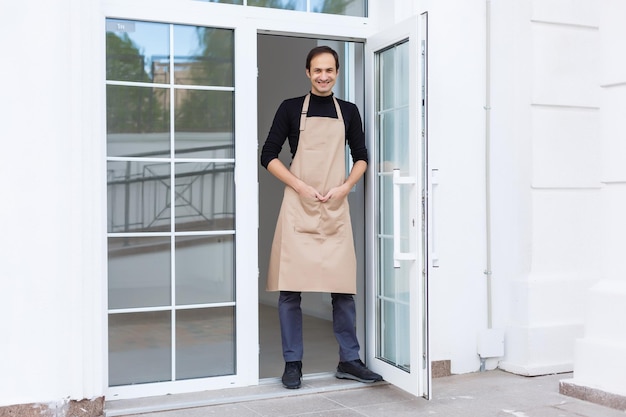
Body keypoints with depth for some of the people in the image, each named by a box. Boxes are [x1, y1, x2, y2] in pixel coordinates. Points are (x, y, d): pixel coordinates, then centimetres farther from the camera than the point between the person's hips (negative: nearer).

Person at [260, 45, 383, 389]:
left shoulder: (348, 112, 13)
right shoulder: (291, 108, 5)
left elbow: (361, 157, 16)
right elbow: (268, 156, 2)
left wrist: (345, 187, -2)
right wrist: (301, 186, -9)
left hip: (336, 209, 2)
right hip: (298, 208, -2)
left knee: (343, 288, 3)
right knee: (290, 289, -3)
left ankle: (349, 361, 15)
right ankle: (292, 363, 8)